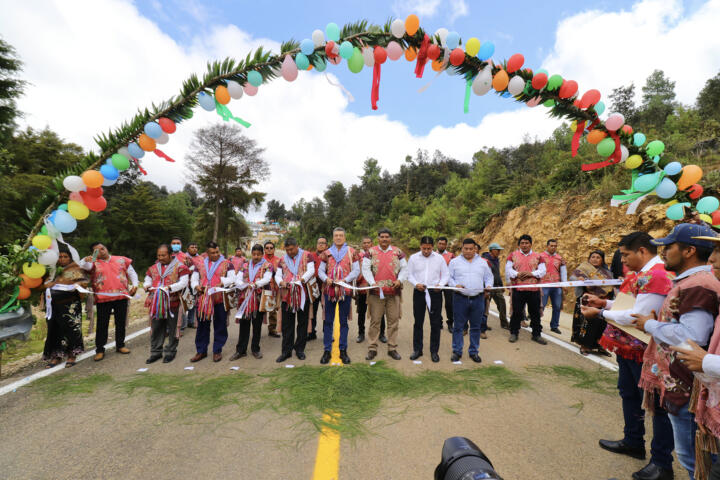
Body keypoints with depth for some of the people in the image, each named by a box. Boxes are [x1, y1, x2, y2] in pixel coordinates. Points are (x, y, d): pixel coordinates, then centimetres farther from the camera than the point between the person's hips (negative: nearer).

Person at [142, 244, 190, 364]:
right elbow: (147, 280, 20)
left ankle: (170, 352, 16)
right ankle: (156, 352, 22)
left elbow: (183, 282, -10)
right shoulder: (153, 268, 16)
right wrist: (146, 286, -4)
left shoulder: (179, 266, -2)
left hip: (172, 302, -4)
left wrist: (170, 288, -23)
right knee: (156, 327, 9)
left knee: (172, 327, 3)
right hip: (156, 302, 5)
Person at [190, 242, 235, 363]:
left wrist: (222, 282, -20)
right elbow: (194, 278, 18)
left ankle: (217, 351, 16)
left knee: (220, 325, 3)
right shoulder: (201, 264, 14)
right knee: (202, 325, 8)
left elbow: (232, 278, -2)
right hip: (203, 299, 3)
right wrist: (196, 286, -3)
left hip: (220, 299, -3)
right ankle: (201, 351, 22)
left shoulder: (226, 264, 4)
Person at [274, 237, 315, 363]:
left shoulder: (306, 255, 3)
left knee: (302, 322, 6)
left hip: (303, 294, -2)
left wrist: (302, 279, -23)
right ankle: (286, 351, 13)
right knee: (287, 324, 4)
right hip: (287, 295, 2)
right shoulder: (282, 259, 12)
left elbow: (311, 270, -7)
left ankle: (300, 349, 18)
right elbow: (277, 275, 9)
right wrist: (281, 282, -13)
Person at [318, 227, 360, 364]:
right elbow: (321, 271, 10)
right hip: (329, 290, 1)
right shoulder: (326, 253, 9)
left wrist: (345, 280, -14)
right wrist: (326, 279, -11)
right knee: (328, 321, 5)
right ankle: (327, 350, 15)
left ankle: (343, 350, 19)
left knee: (344, 321, 8)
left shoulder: (352, 252, 5)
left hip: (345, 290, -1)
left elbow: (356, 270, 0)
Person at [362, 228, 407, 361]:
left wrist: (399, 280, -9)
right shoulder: (371, 252, 4)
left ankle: (392, 348, 18)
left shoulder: (398, 252, 8)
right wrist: (372, 282, -15)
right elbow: (365, 269, -1)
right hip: (376, 292, -1)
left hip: (394, 292, 2)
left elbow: (404, 268, 8)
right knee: (375, 321, 3)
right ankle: (372, 348, 13)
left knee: (393, 321, 6)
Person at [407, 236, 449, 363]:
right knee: (418, 322, 9)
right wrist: (416, 284, -14)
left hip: (435, 292, 0)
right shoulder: (413, 258, 1)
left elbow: (446, 274, 6)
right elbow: (410, 275, 5)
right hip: (419, 292, 0)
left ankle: (434, 351, 17)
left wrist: (441, 284, -13)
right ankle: (417, 350, 21)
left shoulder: (439, 258, 1)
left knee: (435, 323, 4)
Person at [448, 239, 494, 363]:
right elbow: (448, 277, 5)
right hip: (460, 298, -2)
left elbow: (489, 277, 17)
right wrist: (455, 285, -13)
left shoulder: (483, 262, 12)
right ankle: (457, 351, 15)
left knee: (476, 327, 9)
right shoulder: (454, 262, 5)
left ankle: (473, 352, 22)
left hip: (478, 298, 2)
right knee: (458, 326, 2)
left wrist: (488, 286, -3)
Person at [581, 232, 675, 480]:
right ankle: (633, 442, 41)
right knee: (628, 394, 23)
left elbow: (638, 316, -26)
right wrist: (604, 303, 4)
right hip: (628, 347, 11)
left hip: (645, 351, -11)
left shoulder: (656, 276, -23)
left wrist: (600, 313, -18)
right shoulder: (640, 274, 9)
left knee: (657, 404, 4)